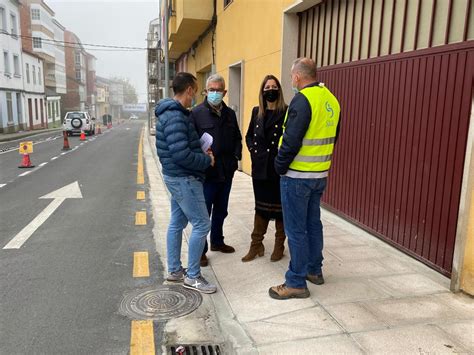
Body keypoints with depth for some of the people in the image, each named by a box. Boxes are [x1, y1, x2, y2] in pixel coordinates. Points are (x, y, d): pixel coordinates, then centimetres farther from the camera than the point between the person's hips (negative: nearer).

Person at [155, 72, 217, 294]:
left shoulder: (169, 113, 12)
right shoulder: (176, 117, -22)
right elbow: (181, 154, -28)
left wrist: (202, 154, 7)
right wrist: (207, 160, -13)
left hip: (175, 176, 11)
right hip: (184, 178, -11)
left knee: (177, 223, 16)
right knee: (201, 224, -4)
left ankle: (174, 270, 28)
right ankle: (192, 276, 7)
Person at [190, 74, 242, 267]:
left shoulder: (230, 114, 10)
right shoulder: (196, 113, -8)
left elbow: (237, 138, 17)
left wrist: (236, 157, 4)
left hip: (226, 172, 6)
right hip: (206, 172, -6)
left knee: (221, 210, 19)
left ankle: (217, 241, 37)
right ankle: (200, 249, 17)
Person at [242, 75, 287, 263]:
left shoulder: (286, 112, -6)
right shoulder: (256, 111, 9)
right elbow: (249, 136, 17)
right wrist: (253, 151, 3)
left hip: (279, 168, -4)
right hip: (260, 168, 4)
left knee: (279, 206, 7)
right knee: (260, 206, 13)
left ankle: (279, 245, 22)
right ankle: (256, 245, 22)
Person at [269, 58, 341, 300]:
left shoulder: (303, 100, -18)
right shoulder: (331, 100, 9)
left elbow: (291, 141, -22)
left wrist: (280, 166, -8)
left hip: (297, 175, -8)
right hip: (320, 174, 9)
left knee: (296, 229, 0)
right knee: (313, 223, 19)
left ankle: (296, 283, 9)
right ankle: (314, 270, 32)